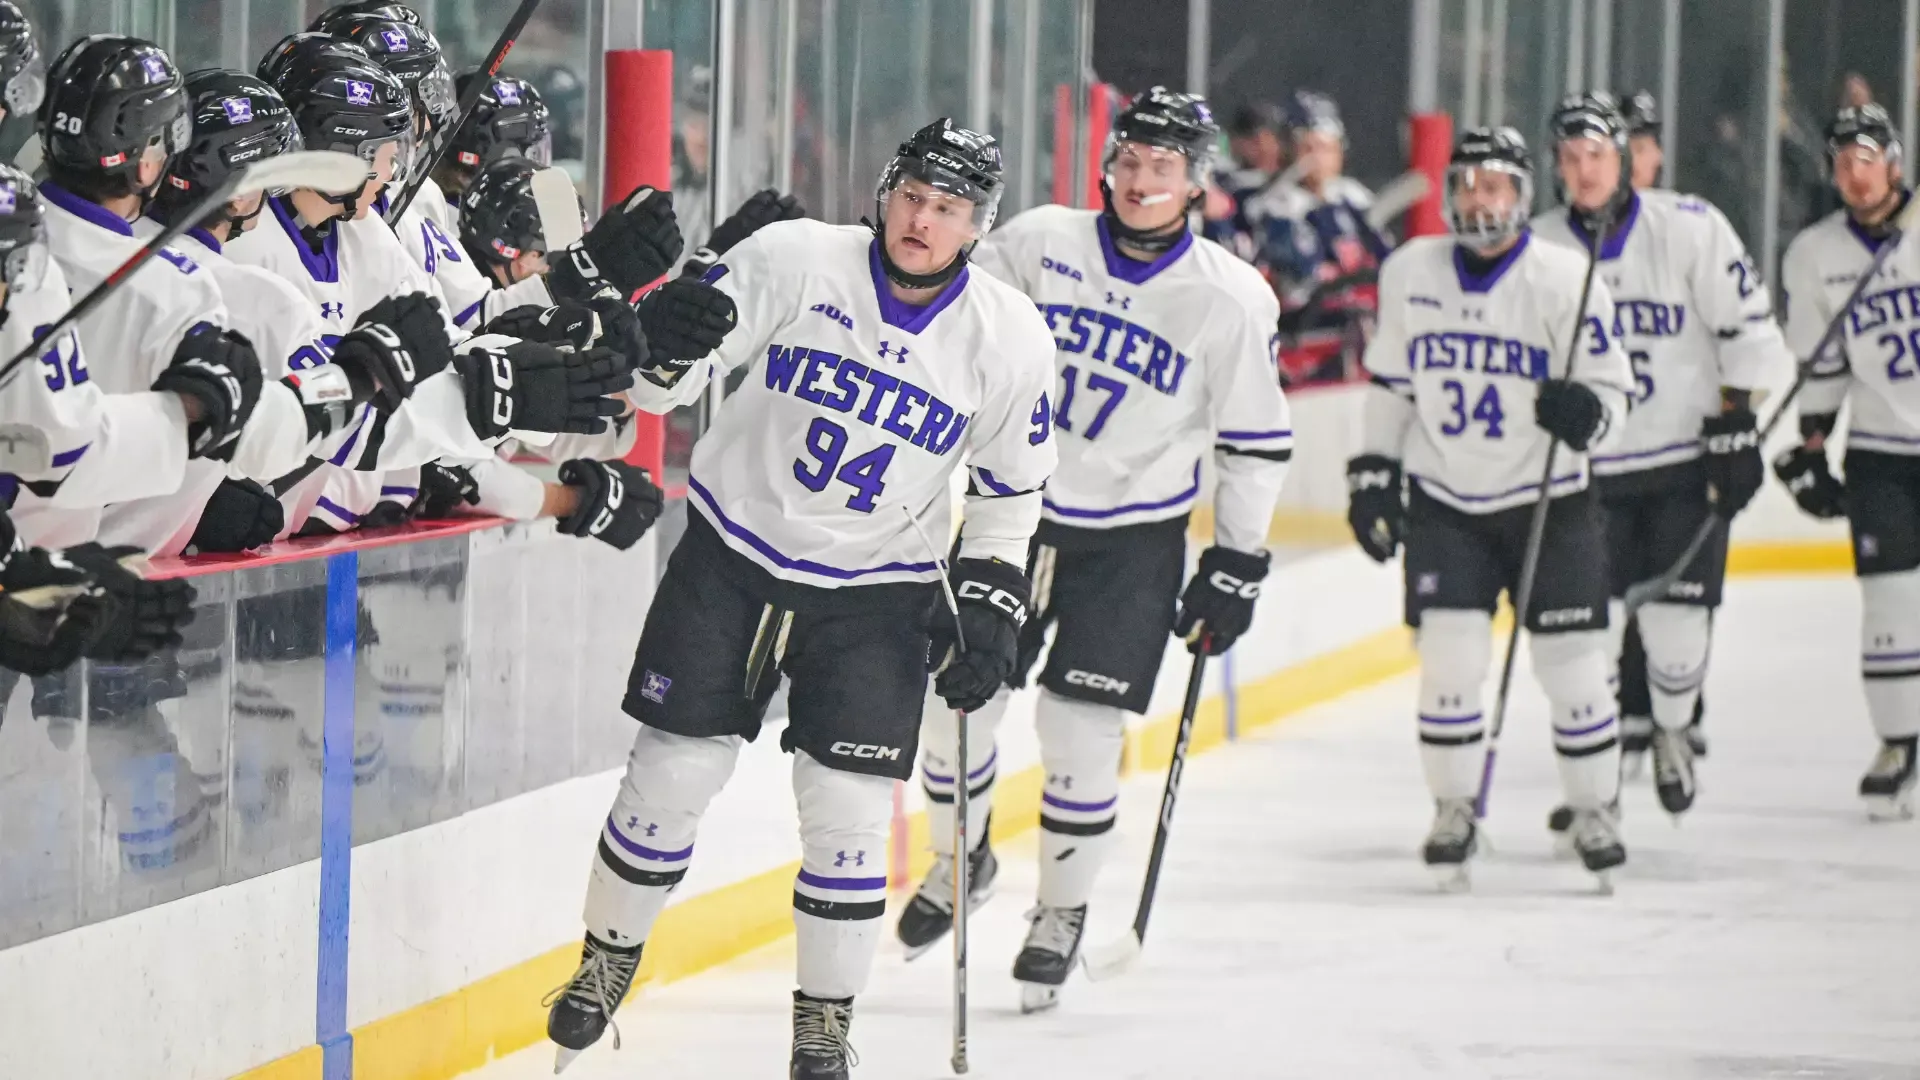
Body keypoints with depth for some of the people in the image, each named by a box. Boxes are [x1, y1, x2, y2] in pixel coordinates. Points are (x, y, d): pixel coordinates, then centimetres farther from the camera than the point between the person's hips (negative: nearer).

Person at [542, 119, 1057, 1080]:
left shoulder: (1010, 340, -8)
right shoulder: (795, 262, -14)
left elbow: (1009, 488, 7)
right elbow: (658, 383, -14)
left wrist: (990, 604, 0)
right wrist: (664, 348, -37)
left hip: (875, 595, 1)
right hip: (732, 557, -1)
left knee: (848, 811, -5)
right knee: (670, 775, 2)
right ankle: (606, 962, 25)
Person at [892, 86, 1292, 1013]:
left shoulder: (1233, 299, -8)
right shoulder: (1037, 244, -6)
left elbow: (1256, 443, -1)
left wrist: (1237, 566, -1)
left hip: (1132, 541, -2)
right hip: (1011, 510, 2)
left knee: (1080, 729, -6)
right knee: (955, 702, 3)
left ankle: (1062, 912, 15)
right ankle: (959, 861, 31)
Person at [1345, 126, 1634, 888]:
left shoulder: (1565, 279, -10)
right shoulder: (1408, 274, 1)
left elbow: (1613, 391, -8)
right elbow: (1390, 382, 13)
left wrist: (1585, 412, -29)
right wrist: (1372, 469, 9)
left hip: (1548, 502, -2)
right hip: (1444, 503, 2)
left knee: (1572, 663, -2)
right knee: (1448, 655, -8)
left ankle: (1594, 810, 15)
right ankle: (1452, 811, 8)